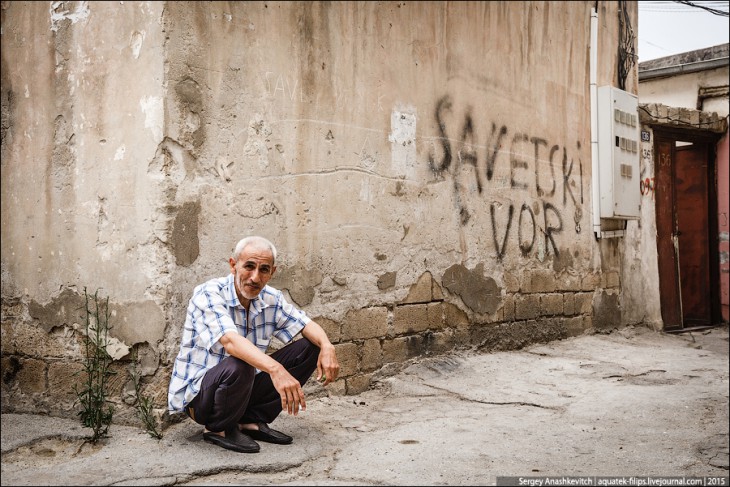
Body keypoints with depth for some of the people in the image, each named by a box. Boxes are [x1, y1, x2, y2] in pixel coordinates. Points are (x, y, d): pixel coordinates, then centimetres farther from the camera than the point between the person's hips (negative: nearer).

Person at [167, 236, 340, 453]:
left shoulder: (271, 299, -2)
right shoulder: (208, 294, -23)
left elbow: (307, 324, 1)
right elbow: (230, 341, -38)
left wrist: (327, 346, -23)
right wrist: (275, 369, -54)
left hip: (243, 389, 7)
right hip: (195, 393, -6)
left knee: (309, 347, -5)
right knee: (237, 366, -40)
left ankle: (252, 420, -1)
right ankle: (217, 428, -8)